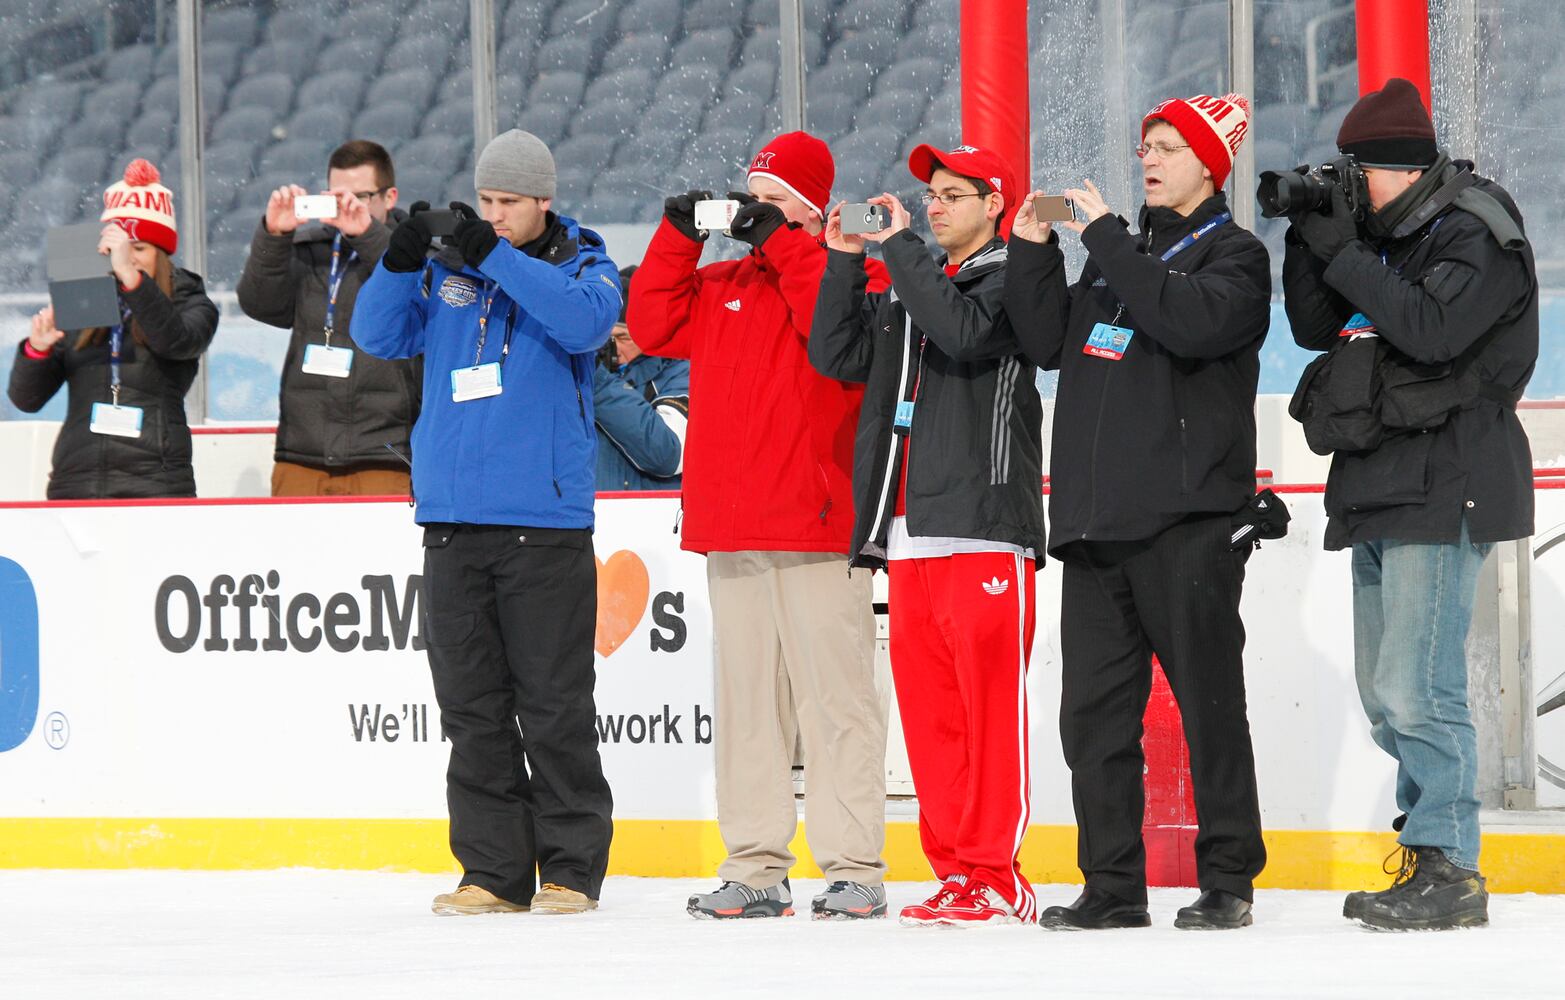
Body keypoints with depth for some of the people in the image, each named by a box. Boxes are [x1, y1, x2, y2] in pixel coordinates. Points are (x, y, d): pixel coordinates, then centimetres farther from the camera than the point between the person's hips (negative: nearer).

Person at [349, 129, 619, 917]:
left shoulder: (581, 266, 3)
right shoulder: (447, 273, 12)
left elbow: (584, 321, -18)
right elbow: (377, 335, 5)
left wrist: (496, 257, -24)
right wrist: (399, 263, -12)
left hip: (545, 520, -4)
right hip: (453, 519, 4)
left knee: (554, 705, -2)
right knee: (472, 707, 6)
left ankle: (571, 866, 6)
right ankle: (493, 868, 12)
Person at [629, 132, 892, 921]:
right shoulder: (724, 284, 18)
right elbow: (655, 326, 15)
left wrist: (784, 240, -14)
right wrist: (679, 235, 8)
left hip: (816, 526, -6)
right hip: (730, 529, 7)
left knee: (834, 695, -6)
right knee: (747, 698, 8)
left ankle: (853, 869, -5)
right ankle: (754, 867, 12)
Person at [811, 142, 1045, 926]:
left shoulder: (1010, 280, 1)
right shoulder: (906, 290, 22)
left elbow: (965, 332, -18)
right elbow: (836, 356, 14)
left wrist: (901, 247, -12)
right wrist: (844, 263, 4)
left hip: (983, 529, -7)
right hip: (909, 534, 7)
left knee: (989, 705, -8)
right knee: (928, 706, 6)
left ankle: (993, 875, -7)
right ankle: (953, 870, 11)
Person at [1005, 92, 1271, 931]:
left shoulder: (1233, 255, 1)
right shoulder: (1121, 249, 21)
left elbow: (1192, 321, -20)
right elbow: (1051, 342, 17)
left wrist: (1103, 235, -17)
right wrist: (1033, 252, 6)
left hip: (1188, 521, -6)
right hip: (1096, 516, 6)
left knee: (1209, 703, -3)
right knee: (1095, 711, 4)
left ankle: (1228, 878, 3)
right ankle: (1112, 885, 8)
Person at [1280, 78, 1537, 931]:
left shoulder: (1476, 235, -9)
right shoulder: (1376, 232, 15)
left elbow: (1430, 327, -23)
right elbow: (1316, 329, 14)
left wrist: (1341, 251, -20)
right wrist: (1306, 238, 0)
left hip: (1445, 490, -9)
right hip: (1379, 491, 9)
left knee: (1415, 689, -14)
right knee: (1386, 695, 12)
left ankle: (1447, 869, -12)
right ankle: (1426, 857, 18)